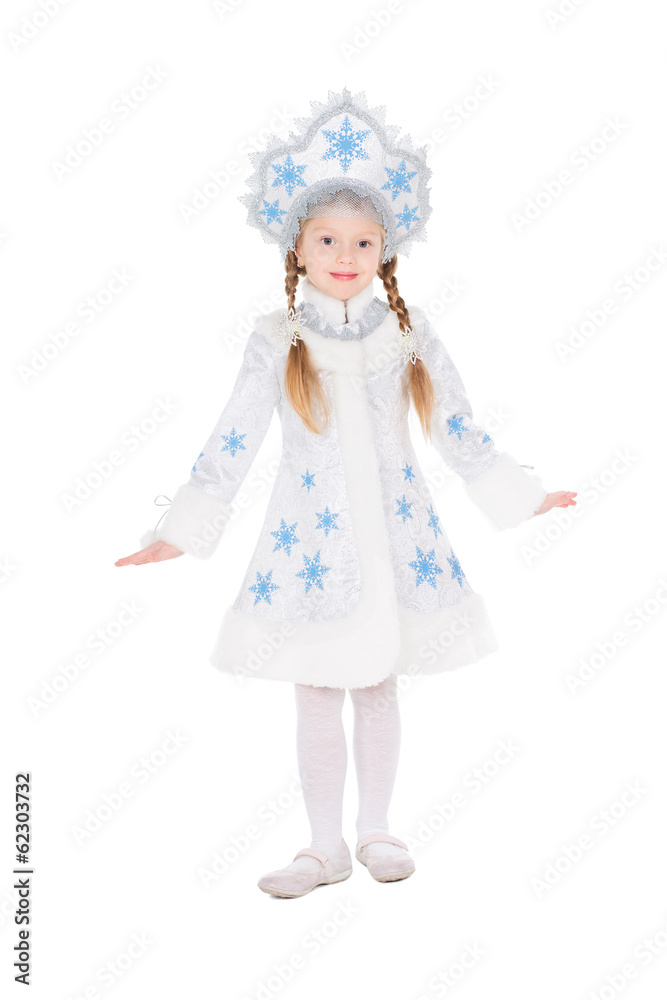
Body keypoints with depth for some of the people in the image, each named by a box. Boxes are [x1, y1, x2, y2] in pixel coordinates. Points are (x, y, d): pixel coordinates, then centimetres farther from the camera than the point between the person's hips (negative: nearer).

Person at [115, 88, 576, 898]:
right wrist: (181, 531, -4)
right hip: (312, 538, -1)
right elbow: (232, 444, -2)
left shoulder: (409, 333, 0)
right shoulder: (277, 341, -4)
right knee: (318, 699, 6)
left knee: (380, 688, 12)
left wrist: (518, 496, 11)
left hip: (395, 534, 1)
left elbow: (456, 428, 9)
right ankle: (326, 846, 24)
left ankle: (375, 831, 31)